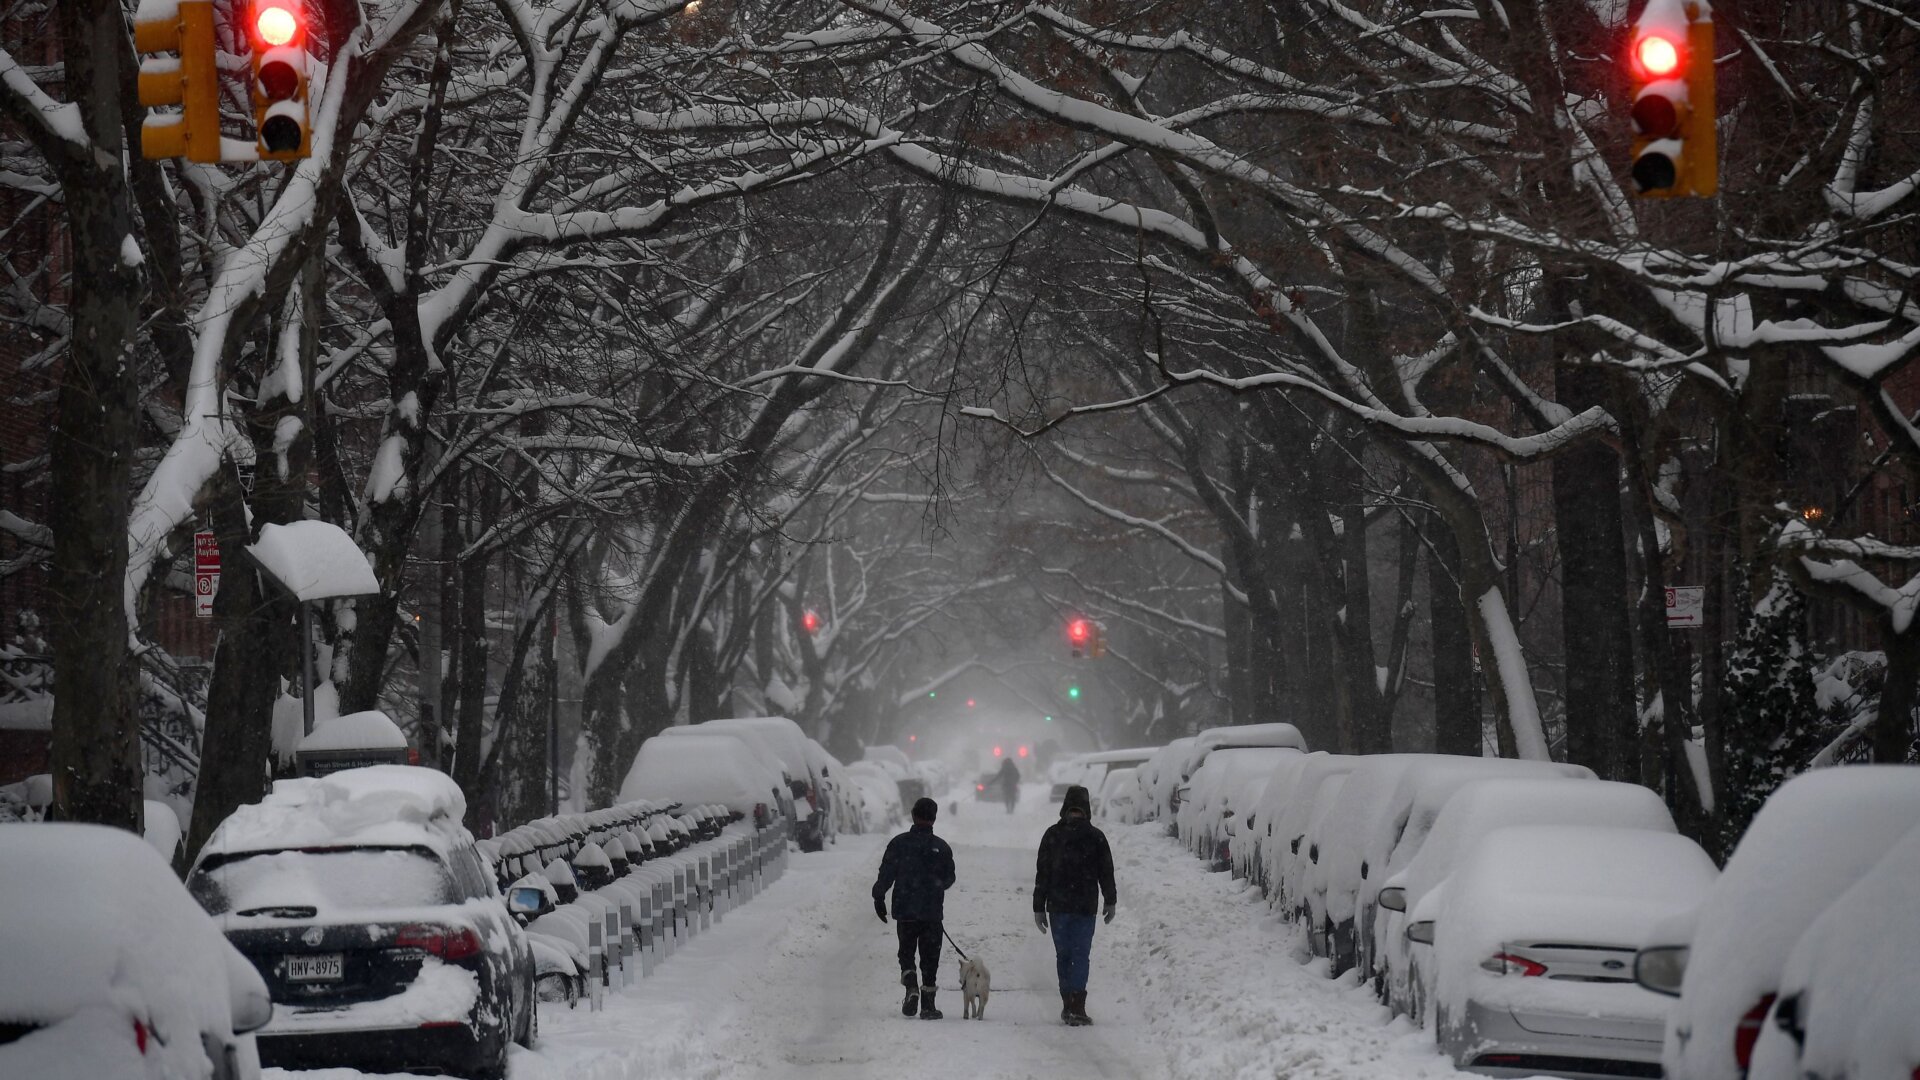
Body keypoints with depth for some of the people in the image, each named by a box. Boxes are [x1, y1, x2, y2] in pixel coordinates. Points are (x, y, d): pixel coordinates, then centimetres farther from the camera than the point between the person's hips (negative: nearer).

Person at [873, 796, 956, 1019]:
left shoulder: (899, 843, -4)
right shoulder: (941, 847, -1)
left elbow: (886, 873, -5)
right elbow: (949, 879, 9)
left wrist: (879, 898, 4)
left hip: (904, 910, 0)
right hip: (932, 912, 0)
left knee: (906, 953, 14)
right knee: (929, 958, 6)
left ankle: (911, 987, -12)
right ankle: (927, 1004, 2)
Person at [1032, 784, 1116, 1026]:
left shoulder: (1052, 835, -1)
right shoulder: (1095, 837, -4)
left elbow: (1042, 874, 0)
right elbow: (1106, 872, 3)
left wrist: (1039, 908, 5)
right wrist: (1110, 902, 17)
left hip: (1057, 906, 1)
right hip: (1085, 906, -1)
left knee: (1063, 955, 13)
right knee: (1080, 955, 1)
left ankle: (1068, 1005, 15)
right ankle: (1076, 1008, -9)